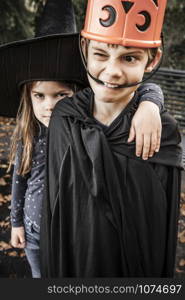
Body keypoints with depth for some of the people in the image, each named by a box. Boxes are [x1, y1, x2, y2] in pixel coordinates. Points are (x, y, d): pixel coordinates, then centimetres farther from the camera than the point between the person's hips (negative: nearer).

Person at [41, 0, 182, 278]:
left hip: (133, 266, -1)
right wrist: (54, 271, -3)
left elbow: (160, 230, -10)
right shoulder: (63, 118, -15)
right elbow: (55, 210, -7)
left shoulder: (162, 134, -19)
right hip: (70, 261, 2)